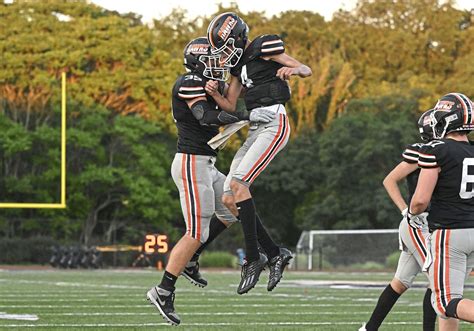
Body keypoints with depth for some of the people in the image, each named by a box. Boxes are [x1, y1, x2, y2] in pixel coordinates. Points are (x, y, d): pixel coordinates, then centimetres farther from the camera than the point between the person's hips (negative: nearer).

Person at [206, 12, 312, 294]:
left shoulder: (265, 47, -3)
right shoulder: (239, 63, 20)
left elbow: (307, 70, -6)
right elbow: (230, 107, 19)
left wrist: (292, 69, -29)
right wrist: (214, 93, -1)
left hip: (273, 124, -9)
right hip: (255, 130, 9)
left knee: (238, 183, -22)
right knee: (230, 199, 2)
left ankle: (253, 258, -19)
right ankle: (276, 253, 8)